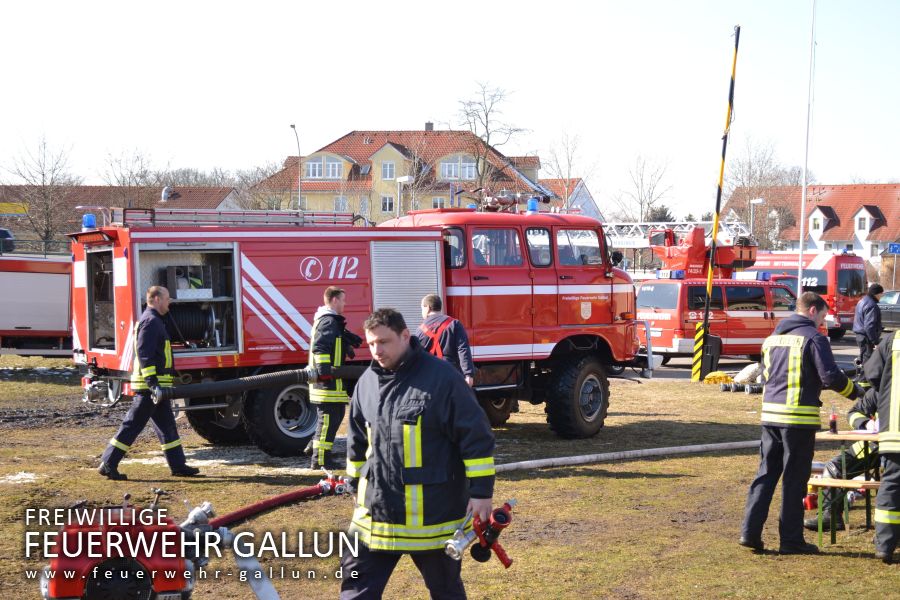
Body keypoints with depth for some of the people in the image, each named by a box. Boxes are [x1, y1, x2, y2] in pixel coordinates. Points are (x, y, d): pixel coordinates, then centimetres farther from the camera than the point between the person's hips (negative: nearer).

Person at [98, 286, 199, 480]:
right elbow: (144, 354, -22)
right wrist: (152, 382, -28)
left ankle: (178, 465, 18)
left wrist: (170, 377, 30)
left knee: (167, 426, 13)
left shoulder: (154, 321, 19)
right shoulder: (150, 321, -14)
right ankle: (108, 464, -3)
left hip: (157, 385, 11)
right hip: (149, 385, -11)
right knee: (133, 424, -7)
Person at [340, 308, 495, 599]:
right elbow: (356, 441, 20)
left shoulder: (442, 377, -13)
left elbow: (476, 436, -13)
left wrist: (481, 492, -14)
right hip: (376, 508, 5)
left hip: (434, 510, -5)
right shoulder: (367, 381, 6)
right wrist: (354, 483, 25)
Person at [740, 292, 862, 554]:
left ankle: (750, 531, 6)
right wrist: (854, 392, 3)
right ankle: (791, 539, 8)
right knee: (795, 479, 2)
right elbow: (831, 377, -14)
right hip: (799, 417, -6)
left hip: (770, 414, 6)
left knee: (766, 474, 11)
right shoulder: (813, 337, -8)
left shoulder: (773, 337, 15)